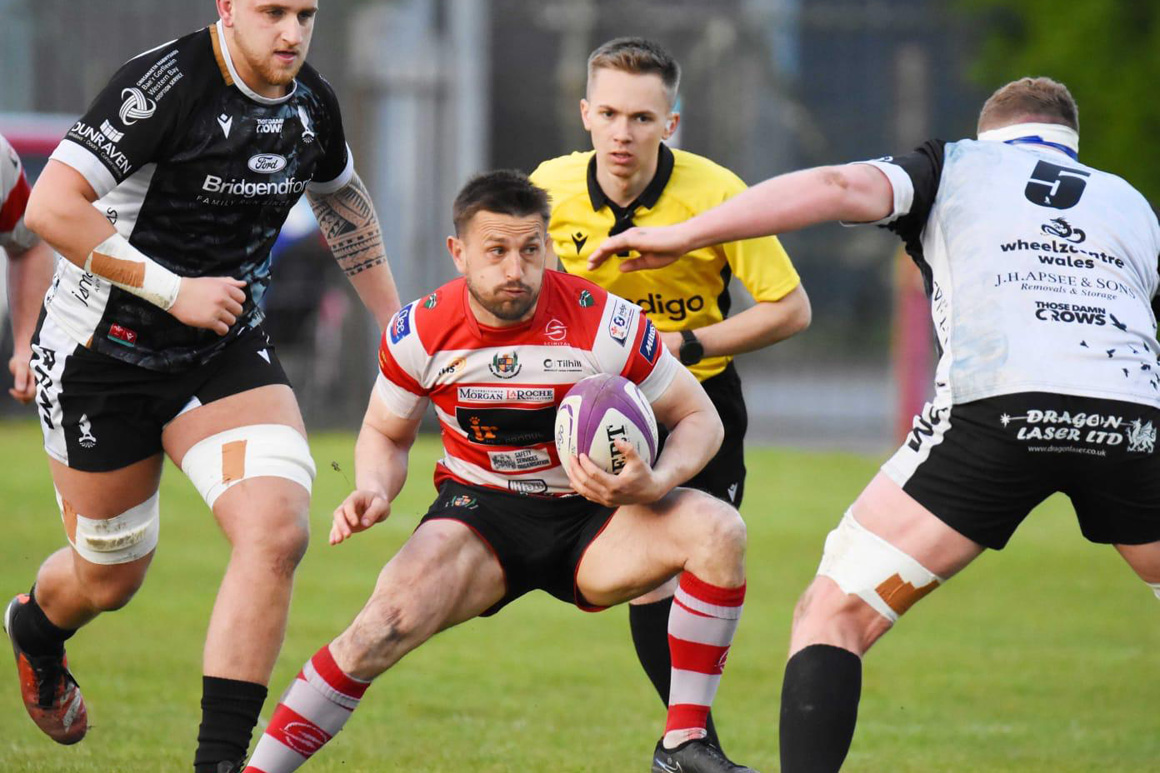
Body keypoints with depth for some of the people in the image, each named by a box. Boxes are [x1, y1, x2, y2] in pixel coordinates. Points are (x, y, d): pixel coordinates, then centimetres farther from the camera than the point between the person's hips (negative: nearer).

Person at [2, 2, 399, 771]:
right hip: (102, 355, -5)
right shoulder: (166, 84, -22)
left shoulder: (311, 102, -1)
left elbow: (343, 199, 22)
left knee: (278, 529, -20)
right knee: (109, 578, 11)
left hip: (226, 352, 5)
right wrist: (175, 291, -24)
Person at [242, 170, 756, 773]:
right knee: (383, 627, -28)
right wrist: (373, 491, -16)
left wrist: (655, 484, -28)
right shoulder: (421, 331, -11)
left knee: (718, 528, -28)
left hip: (592, 518, 0)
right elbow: (385, 433, 8)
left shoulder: (603, 322, -17)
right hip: (479, 511, 0)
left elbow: (698, 417, -6)